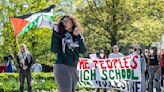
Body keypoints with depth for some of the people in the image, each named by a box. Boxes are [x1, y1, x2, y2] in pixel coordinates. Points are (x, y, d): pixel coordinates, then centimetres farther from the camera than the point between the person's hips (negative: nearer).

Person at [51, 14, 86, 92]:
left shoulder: (78, 36, 13)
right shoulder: (60, 34, 1)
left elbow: (83, 51, 0)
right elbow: (54, 49, -11)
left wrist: (78, 37, -7)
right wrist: (55, 33, -15)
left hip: (73, 68, 6)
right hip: (62, 66, -6)